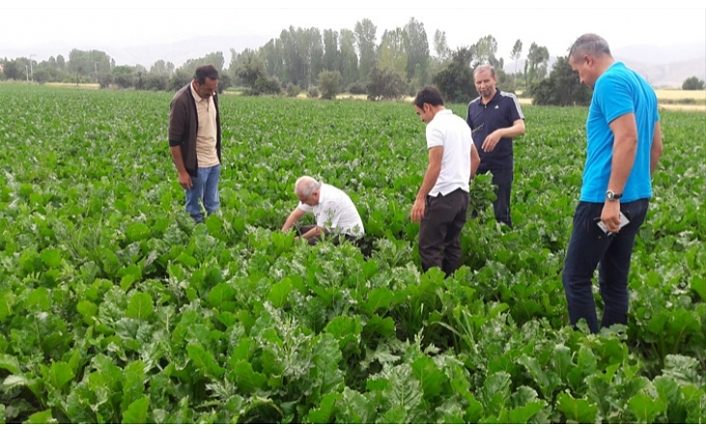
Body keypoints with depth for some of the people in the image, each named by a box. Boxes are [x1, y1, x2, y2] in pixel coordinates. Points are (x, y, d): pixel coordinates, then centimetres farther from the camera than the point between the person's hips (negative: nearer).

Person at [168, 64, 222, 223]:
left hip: (213, 162, 6)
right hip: (196, 165, -6)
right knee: (195, 209, 5)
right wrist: (182, 172, -15)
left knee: (213, 206, 13)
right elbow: (174, 141, -16)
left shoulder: (212, 95, 0)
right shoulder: (182, 101, -20)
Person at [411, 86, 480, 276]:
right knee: (452, 245, 14)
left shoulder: (435, 126, -12)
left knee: (429, 247, -4)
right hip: (462, 193, 9)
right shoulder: (461, 123, 15)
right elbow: (475, 159, 21)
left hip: (442, 195, -9)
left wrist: (420, 198, -18)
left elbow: (435, 166, -20)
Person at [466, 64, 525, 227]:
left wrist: (500, 132, -31)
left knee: (501, 211, 1)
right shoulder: (472, 105, 10)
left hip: (501, 166, -4)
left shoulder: (509, 100, -4)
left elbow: (520, 128, -12)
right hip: (477, 166, 4)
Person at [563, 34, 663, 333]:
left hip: (605, 199, -10)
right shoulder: (642, 84, 17)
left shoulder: (610, 82, -12)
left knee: (575, 277, -1)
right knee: (615, 281, 14)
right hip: (636, 200, 10)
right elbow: (656, 145, 20)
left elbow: (628, 138, -23)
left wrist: (612, 197, -24)